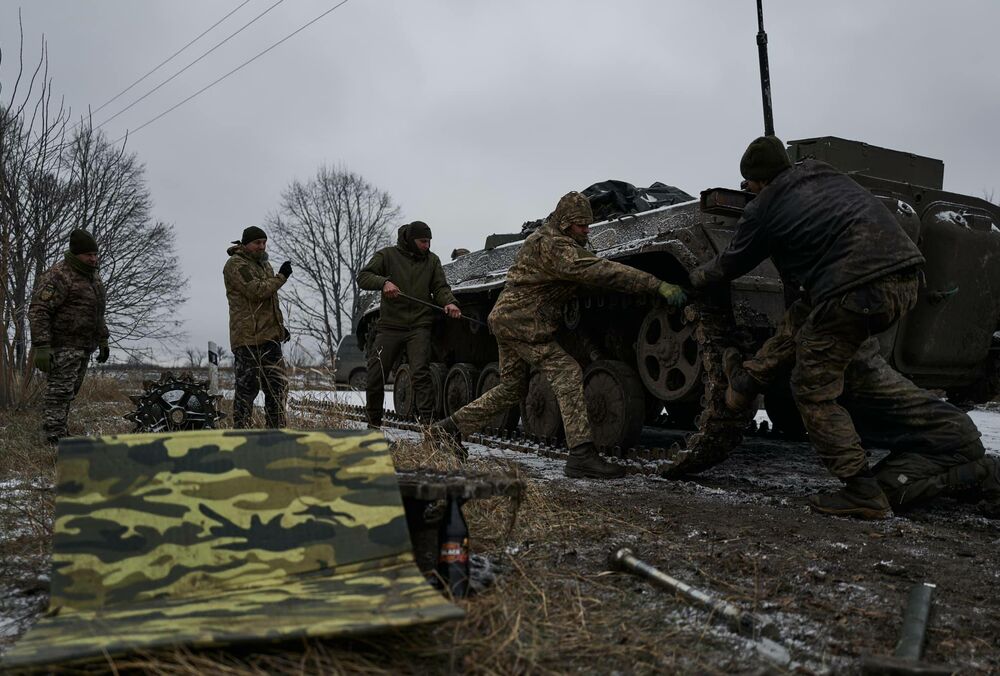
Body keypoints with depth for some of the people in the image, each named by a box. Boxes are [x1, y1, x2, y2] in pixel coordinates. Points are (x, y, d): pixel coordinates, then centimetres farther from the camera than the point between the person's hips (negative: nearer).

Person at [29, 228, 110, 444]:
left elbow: (97, 312, 28)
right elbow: (38, 311, -18)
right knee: (60, 391, -10)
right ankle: (55, 437, -9)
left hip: (84, 346, 9)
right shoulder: (58, 276, -13)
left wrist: (102, 340, 24)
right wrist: (41, 347, -23)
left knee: (70, 392, 11)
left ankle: (61, 431, 18)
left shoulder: (94, 276, 16)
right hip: (62, 347, -9)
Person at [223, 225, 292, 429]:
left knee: (277, 385, 8)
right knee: (247, 386, -5)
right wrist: (281, 276, -10)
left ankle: (278, 429, 14)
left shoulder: (264, 264, 22)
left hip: (269, 336, 9)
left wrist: (280, 325, 21)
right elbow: (257, 291, -20)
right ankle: (240, 430, 2)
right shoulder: (236, 265, -7)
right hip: (247, 337, -9)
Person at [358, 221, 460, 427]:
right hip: (390, 325, 0)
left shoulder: (432, 260, 12)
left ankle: (426, 421, -15)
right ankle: (373, 423, 19)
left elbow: (440, 287, 7)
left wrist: (449, 302, -15)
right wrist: (383, 282, -23)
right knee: (375, 376, 0)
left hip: (419, 326, 0)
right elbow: (362, 277, -3)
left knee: (421, 372, -17)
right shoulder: (387, 255, 4)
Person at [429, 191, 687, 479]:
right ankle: (581, 455, -19)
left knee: (512, 387, 19)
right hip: (524, 322, -11)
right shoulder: (552, 245, -19)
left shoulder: (545, 237, 16)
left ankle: (450, 427, 26)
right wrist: (659, 285, -32)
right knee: (567, 374, -14)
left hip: (505, 318, 11)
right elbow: (601, 271, -29)